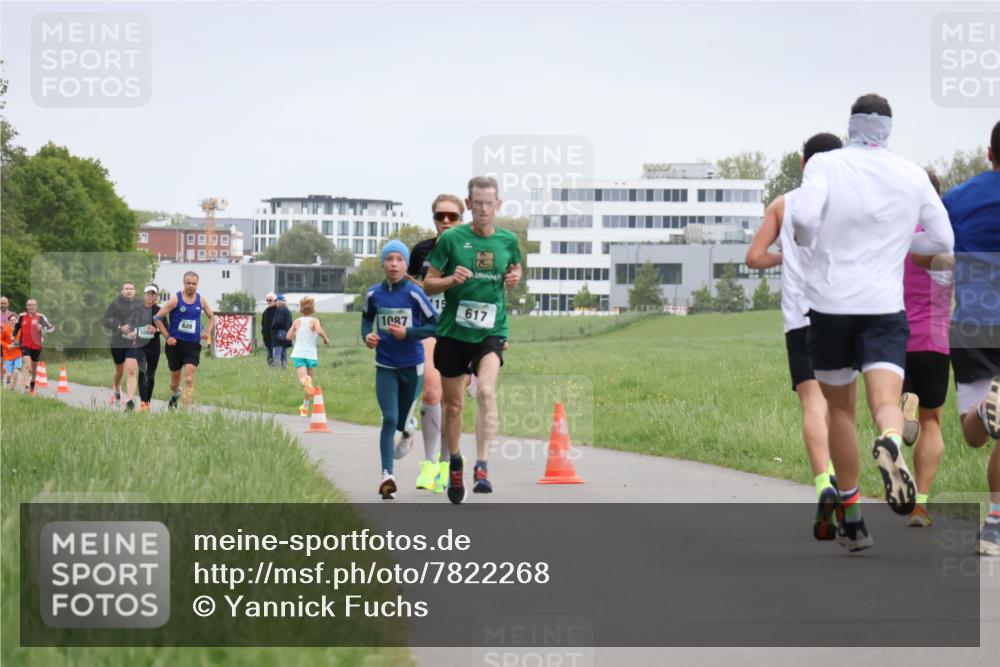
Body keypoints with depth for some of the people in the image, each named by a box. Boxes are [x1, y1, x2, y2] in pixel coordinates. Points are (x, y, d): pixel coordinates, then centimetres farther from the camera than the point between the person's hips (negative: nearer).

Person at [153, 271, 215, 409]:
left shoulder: (201, 300, 5)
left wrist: (207, 332, 6)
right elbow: (157, 318, -4)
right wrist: (168, 337, -9)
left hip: (193, 345, 1)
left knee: (189, 379, -14)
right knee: (175, 378, 12)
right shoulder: (175, 299, -6)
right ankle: (174, 394, 44)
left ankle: (187, 408, -16)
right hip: (175, 343, -1)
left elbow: (212, 317, 22)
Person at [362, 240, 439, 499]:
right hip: (385, 367, 1)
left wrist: (408, 333, -19)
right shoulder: (373, 294, -1)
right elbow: (367, 317, 18)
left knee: (402, 422, 11)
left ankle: (407, 429, 50)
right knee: (389, 419, -14)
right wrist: (367, 335, -2)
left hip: (412, 366, -1)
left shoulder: (414, 293, -11)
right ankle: (386, 475, -14)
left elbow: (435, 324, -7)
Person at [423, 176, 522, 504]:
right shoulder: (451, 238, -3)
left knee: (486, 390, -25)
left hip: (491, 331, 0)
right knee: (453, 404, 9)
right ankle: (454, 464, 33)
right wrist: (452, 280, -18)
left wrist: (515, 279, 1)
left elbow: (516, 269, 24)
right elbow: (428, 283, 2)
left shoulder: (508, 240, 3)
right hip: (452, 331, 0)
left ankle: (482, 467, -27)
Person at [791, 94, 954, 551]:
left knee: (839, 409, 14)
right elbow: (942, 241, 11)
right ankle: (890, 445, -47)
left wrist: (805, 240, 4)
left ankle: (851, 520, 19)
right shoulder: (913, 175, 6)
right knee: (886, 402, -10)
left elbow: (804, 217, -18)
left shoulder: (825, 163, -2)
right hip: (884, 307, 0)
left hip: (829, 303, 0)